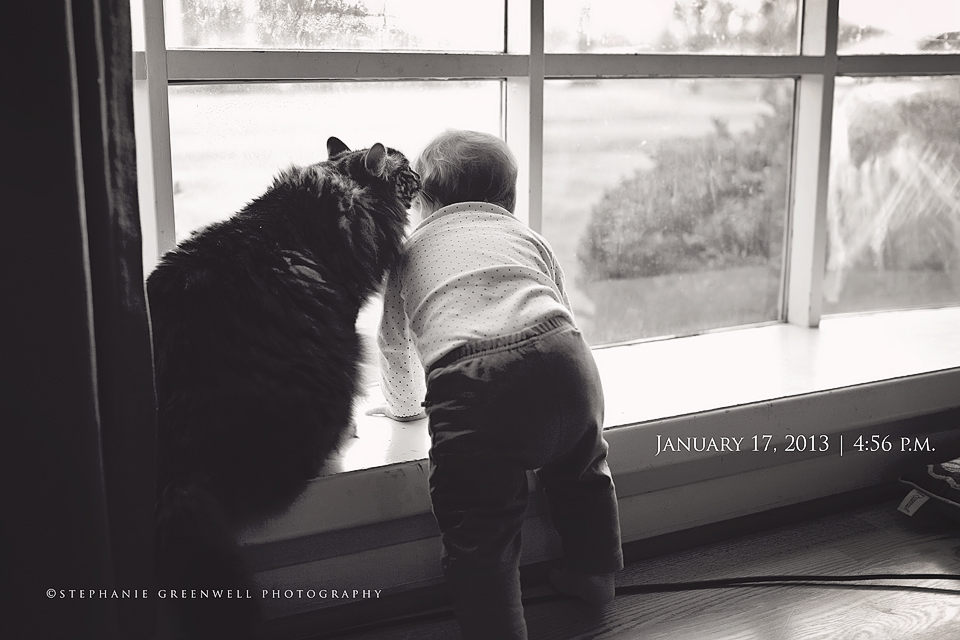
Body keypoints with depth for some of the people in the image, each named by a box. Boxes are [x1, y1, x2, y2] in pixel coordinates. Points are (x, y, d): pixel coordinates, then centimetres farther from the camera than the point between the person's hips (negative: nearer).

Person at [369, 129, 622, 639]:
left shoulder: (412, 250, 30)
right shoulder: (528, 236, 33)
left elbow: (395, 345, 41)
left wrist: (403, 403, 60)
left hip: (469, 382, -4)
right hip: (561, 358, 4)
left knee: (479, 543, 4)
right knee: (579, 466, 33)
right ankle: (593, 572, 49)